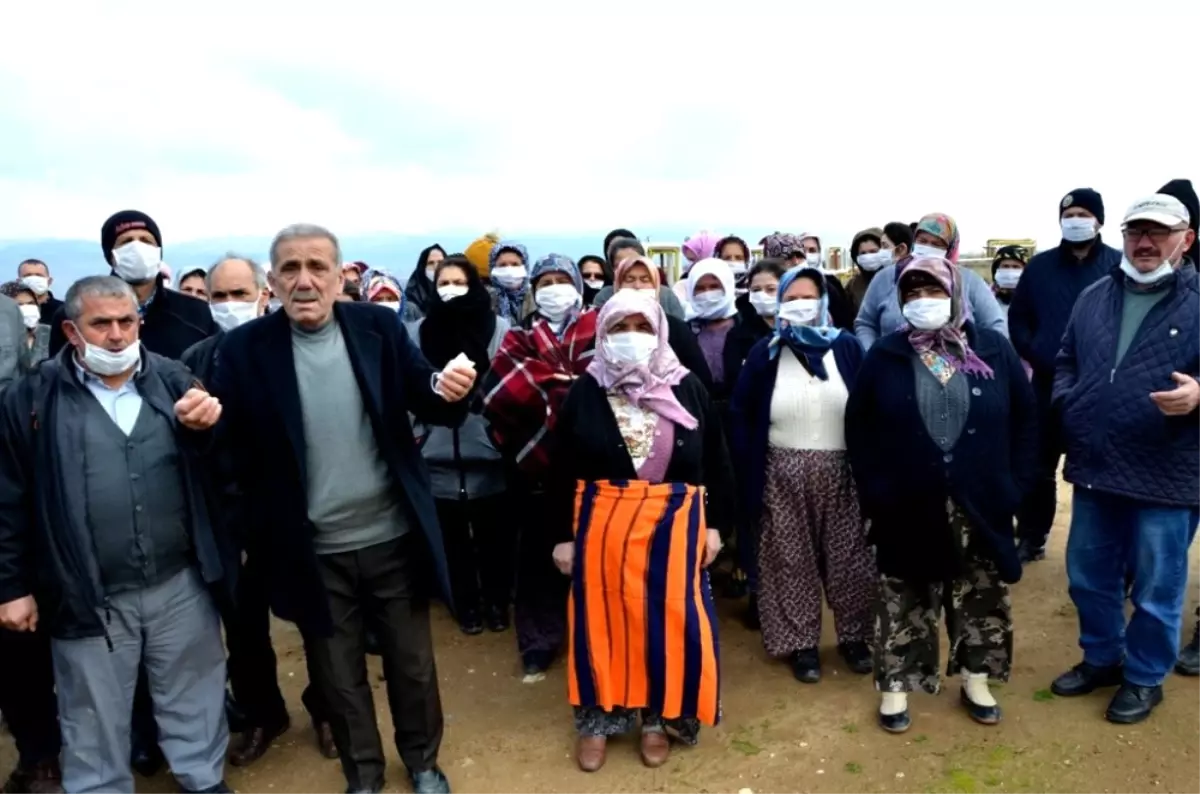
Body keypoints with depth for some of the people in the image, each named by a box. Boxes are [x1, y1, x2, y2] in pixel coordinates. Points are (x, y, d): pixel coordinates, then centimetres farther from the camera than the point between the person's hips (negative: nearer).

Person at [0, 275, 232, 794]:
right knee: (95, 721, 17)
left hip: (182, 584, 2)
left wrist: (208, 426, -21)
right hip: (89, 598, -1)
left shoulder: (172, 379, 1)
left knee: (196, 701, 19)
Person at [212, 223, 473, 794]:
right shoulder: (245, 349, -8)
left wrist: (449, 391, -26)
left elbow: (429, 406, -4)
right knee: (339, 677, 19)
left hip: (394, 537, 1)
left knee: (413, 663, 19)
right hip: (314, 552, 0)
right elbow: (230, 445, -7)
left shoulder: (380, 327, -5)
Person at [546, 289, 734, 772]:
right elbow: (562, 469, 1)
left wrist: (716, 524, 4)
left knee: (668, 617, 7)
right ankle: (598, 719, 25)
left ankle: (657, 719, 26)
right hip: (603, 523, 0)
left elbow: (715, 460, 7)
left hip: (673, 524, 1)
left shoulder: (686, 388, 3)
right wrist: (562, 534, -1)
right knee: (605, 617, 8)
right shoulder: (586, 391, 0)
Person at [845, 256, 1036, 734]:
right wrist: (874, 493, -5)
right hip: (907, 510, -1)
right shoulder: (884, 356, -2)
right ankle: (896, 689, 25)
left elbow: (1025, 421, 5)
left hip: (979, 508, 2)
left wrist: (1014, 487, -1)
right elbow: (858, 428, 1)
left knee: (982, 601, 15)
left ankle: (976, 682, 35)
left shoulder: (994, 350, 0)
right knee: (903, 603, 10)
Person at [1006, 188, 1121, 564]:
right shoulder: (1040, 266, 6)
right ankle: (1032, 538, 21)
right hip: (1050, 385, 2)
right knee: (1039, 466, 8)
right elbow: (1017, 319, 9)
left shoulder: (1120, 265, -1)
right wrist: (1034, 354, -5)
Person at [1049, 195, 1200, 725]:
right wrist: (1065, 405, 4)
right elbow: (1066, 360, 19)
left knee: (1155, 590, 10)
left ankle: (1145, 677, 31)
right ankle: (1101, 658, 39)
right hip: (1094, 470, 5)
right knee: (1088, 577, 18)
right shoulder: (1094, 297, 10)